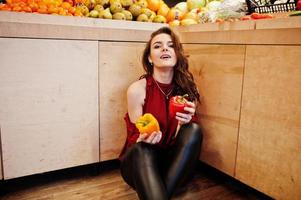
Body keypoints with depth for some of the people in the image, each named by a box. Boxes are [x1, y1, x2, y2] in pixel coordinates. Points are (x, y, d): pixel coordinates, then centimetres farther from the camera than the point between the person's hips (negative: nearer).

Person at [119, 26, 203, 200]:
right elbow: (136, 140, -7)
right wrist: (143, 139, -31)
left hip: (174, 164, 4)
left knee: (193, 130, -26)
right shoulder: (137, 89, -12)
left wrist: (183, 123, -25)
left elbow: (178, 140, -2)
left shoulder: (187, 88, -4)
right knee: (141, 149, -36)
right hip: (141, 160, -3)